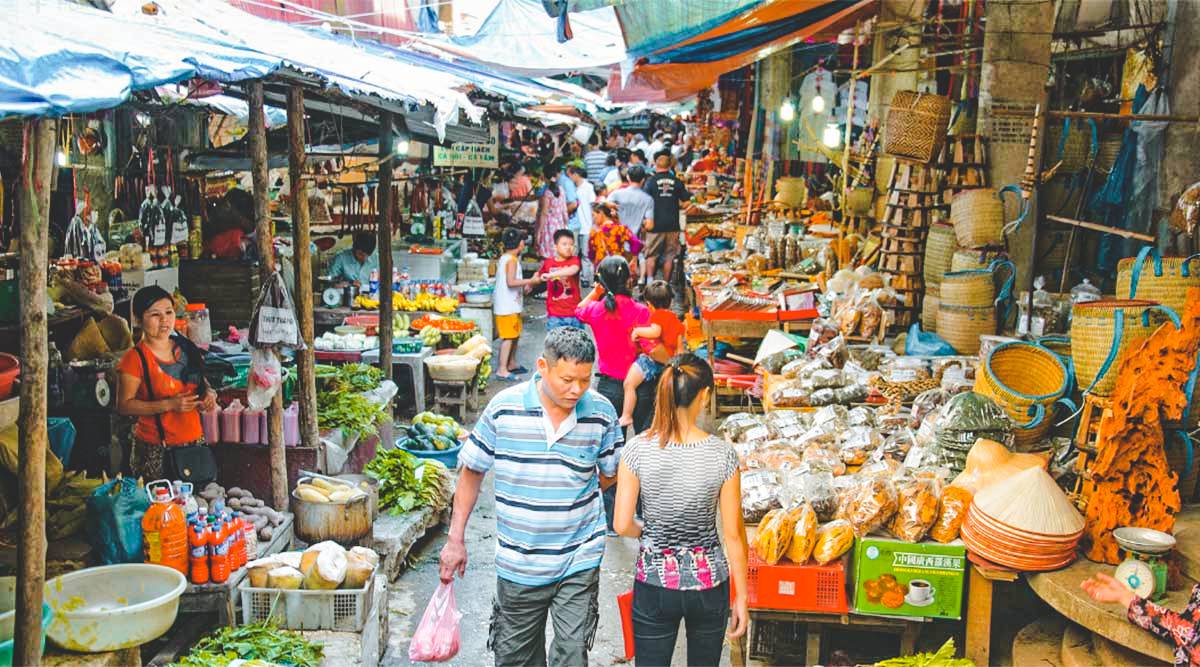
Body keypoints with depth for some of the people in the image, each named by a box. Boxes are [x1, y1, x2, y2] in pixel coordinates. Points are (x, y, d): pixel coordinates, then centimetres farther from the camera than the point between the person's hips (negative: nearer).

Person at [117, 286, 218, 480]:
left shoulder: (186, 348, 8)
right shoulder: (135, 359, -9)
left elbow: (200, 382, 22)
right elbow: (124, 405, -12)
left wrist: (209, 393, 0)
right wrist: (169, 405, -20)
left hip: (195, 441, 5)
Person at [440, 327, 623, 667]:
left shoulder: (601, 412, -8)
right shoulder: (504, 407, -11)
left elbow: (611, 474, 9)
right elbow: (472, 472, 1)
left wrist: (570, 498, 2)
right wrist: (456, 539, 1)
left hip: (578, 562, 0)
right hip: (517, 563, 1)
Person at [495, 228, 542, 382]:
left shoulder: (504, 258, 15)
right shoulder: (512, 260, -15)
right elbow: (511, 282, -24)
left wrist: (524, 287, 19)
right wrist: (530, 281, -19)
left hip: (510, 304, 10)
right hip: (508, 306, -10)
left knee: (514, 335, 18)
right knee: (508, 337, -9)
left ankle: (512, 364, 29)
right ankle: (502, 370, -9)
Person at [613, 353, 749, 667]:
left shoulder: (638, 449, -14)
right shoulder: (722, 454, -15)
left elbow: (622, 525, -11)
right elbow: (734, 535, -9)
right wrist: (741, 598, 2)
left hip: (654, 584, 0)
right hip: (709, 582, 0)